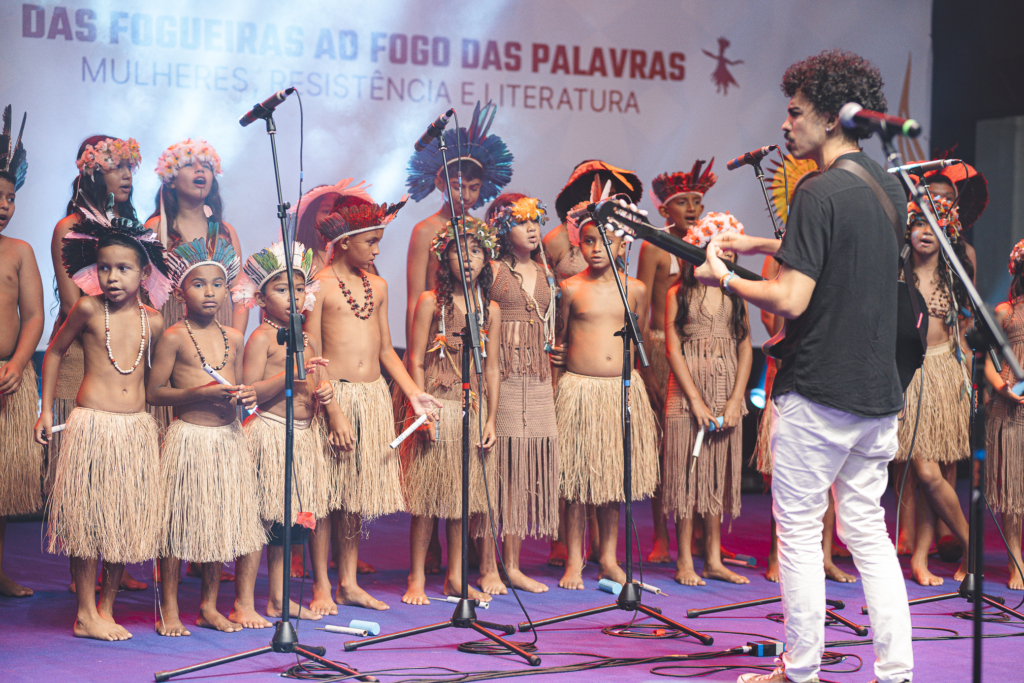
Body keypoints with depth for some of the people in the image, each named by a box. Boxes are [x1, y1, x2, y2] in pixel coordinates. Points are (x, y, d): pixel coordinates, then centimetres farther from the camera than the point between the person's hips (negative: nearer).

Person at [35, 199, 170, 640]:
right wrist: (46, 410, 7)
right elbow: (55, 352, 9)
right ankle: (85, 614, 9)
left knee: (126, 520, 7)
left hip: (137, 427, 4)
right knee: (88, 517, -1)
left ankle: (107, 608, 19)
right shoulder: (88, 309, -4)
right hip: (92, 422, -4)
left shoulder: (153, 321, 5)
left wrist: (165, 425, 16)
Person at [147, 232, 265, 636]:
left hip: (227, 438, 5)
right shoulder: (174, 337, -7)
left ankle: (209, 606, 21)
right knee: (178, 524, 0)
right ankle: (169, 609, 11)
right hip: (188, 437, -5)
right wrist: (199, 393, -18)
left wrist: (246, 396, -2)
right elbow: (154, 392, -8)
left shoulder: (234, 339, 9)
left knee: (222, 521, 9)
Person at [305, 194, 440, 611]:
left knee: (357, 496, 10)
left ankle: (348, 584, 17)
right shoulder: (321, 286, -5)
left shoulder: (376, 287, 13)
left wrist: (413, 392, 6)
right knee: (327, 494, -2)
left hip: (374, 396, 6)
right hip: (335, 393, -6)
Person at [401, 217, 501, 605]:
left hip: (473, 409, 4)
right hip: (436, 407, -4)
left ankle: (455, 577, 16)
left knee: (464, 495, 7)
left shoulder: (490, 309, 9)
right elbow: (415, 362, -5)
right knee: (427, 498, -2)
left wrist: (491, 420, 5)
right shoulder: (431, 302, -3)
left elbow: (492, 368, 11)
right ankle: (417, 579, 6)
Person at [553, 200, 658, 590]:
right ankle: (574, 562, 8)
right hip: (579, 387, -3)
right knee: (577, 480, 0)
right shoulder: (571, 289, -2)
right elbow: (559, 339, 7)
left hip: (624, 388, 3)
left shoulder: (635, 289, 6)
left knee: (615, 477, 8)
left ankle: (608, 559, 18)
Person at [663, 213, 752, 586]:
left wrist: (736, 400, -5)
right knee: (687, 472, -2)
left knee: (720, 473, 6)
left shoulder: (735, 295, 9)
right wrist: (696, 400, -12)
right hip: (687, 392, -4)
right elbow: (673, 349, -5)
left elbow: (745, 348, 6)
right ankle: (684, 561, 4)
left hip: (727, 394, 4)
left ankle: (713, 559, 12)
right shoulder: (678, 295, -1)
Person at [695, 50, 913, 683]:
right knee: (868, 530, 13)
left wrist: (723, 278, -6)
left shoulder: (820, 192, -16)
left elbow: (791, 299, -21)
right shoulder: (888, 186, 10)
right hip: (879, 391, 8)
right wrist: (761, 244, 24)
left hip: (818, 392, -8)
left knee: (800, 533, 4)